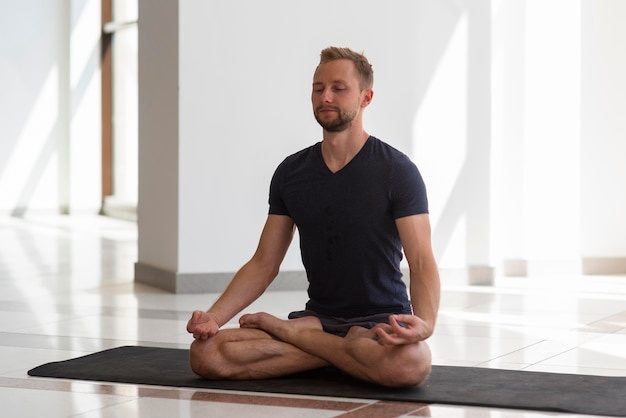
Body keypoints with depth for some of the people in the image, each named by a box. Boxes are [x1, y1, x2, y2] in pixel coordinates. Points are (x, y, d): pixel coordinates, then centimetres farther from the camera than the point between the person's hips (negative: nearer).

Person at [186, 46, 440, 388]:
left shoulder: (396, 170, -8)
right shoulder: (291, 173, 6)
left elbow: (421, 262, -15)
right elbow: (264, 262, 7)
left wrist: (424, 323, -37)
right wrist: (214, 316, -10)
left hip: (381, 321, -3)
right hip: (318, 317, 3)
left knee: (410, 363, -41)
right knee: (206, 354, -21)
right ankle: (346, 351, -11)